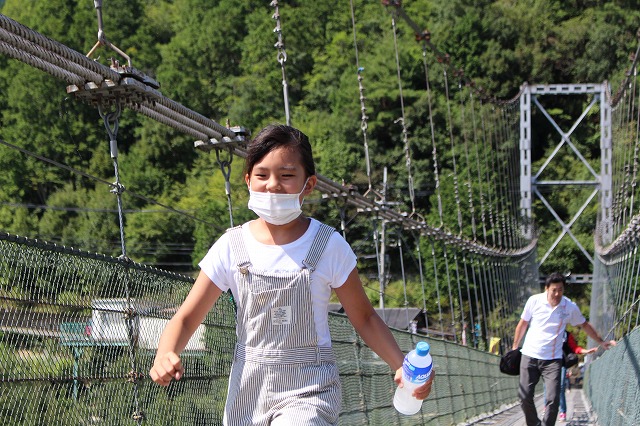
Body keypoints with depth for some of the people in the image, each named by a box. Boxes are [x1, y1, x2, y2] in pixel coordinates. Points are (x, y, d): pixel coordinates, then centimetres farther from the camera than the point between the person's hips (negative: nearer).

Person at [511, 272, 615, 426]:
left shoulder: (570, 307, -2)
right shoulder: (534, 301, -4)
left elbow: (584, 325, 17)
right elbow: (522, 324, 11)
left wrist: (601, 342, 21)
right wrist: (515, 347, 16)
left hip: (553, 360, 0)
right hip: (529, 356, 0)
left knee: (553, 399, -14)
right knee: (525, 396, -2)